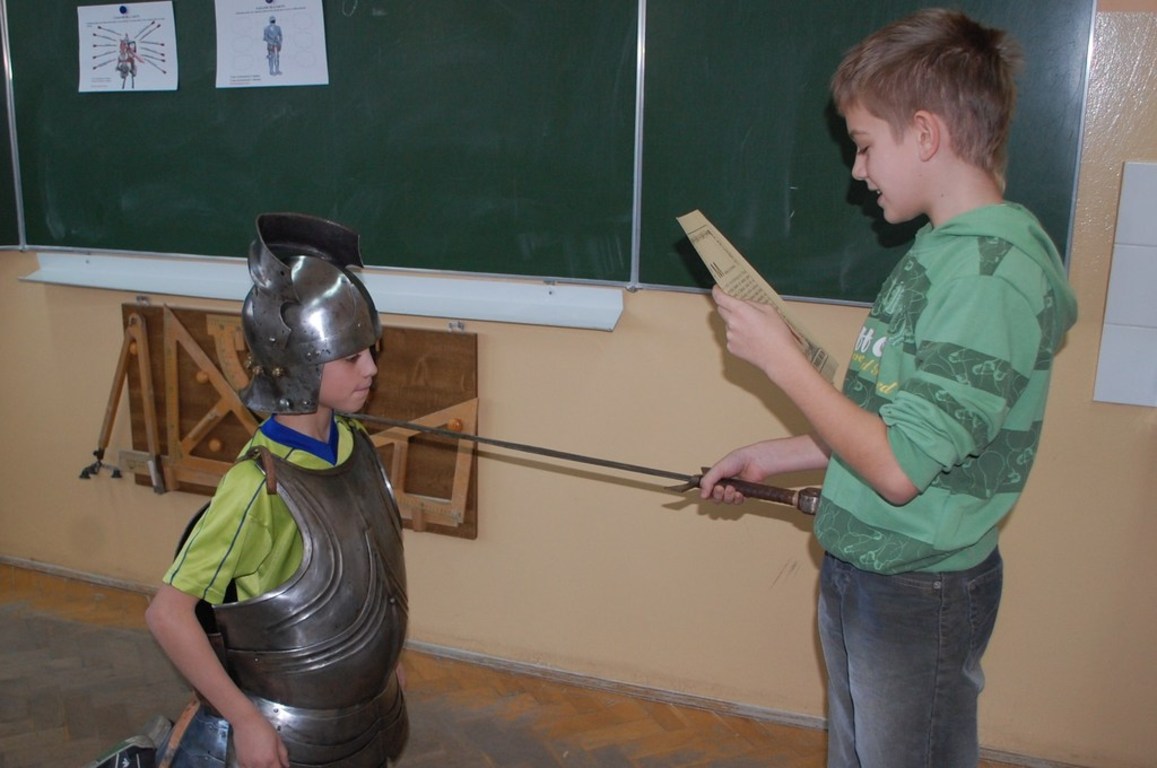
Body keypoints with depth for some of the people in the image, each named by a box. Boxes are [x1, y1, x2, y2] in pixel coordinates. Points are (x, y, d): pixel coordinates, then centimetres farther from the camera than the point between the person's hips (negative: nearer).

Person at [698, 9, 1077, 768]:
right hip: (859, 568, 8)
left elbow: (900, 466, -26)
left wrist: (780, 357, -19)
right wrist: (774, 456, 12)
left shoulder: (995, 272, -24)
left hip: (921, 594, -8)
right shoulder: (943, 247, 5)